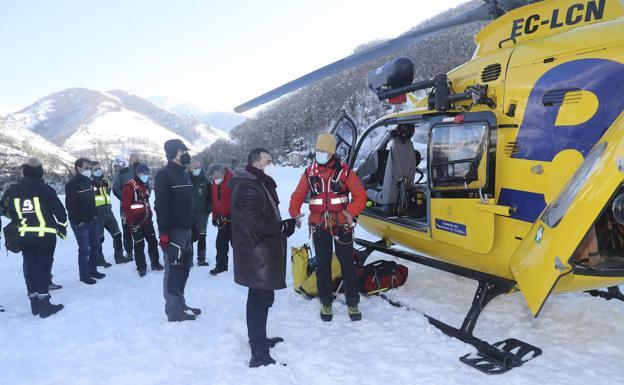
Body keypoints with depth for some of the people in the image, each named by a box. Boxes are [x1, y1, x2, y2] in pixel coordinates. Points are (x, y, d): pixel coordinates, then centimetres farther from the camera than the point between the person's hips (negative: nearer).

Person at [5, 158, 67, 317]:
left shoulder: (14, 191, 4)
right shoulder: (45, 189, -11)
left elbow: (12, 213, 13)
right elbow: (59, 210, -8)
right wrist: (62, 227, 8)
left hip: (24, 236, 5)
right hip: (46, 235, -4)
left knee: (30, 267, 12)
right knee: (44, 267, 0)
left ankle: (34, 304, 20)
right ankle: (44, 304, 0)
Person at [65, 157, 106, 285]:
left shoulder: (89, 182, 10)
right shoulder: (72, 185, -14)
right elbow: (70, 205, -17)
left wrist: (95, 214, 12)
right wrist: (78, 221, -18)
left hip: (92, 220, 8)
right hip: (80, 223, -8)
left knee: (95, 246, 13)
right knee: (84, 249, -3)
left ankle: (93, 270, 27)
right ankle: (84, 275, 8)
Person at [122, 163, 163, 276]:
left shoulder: (144, 186, 14)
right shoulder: (129, 186, -14)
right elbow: (125, 206, -19)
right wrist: (131, 221, -19)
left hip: (146, 219, 8)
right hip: (136, 221, -8)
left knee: (153, 241, 11)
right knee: (139, 245, 0)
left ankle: (155, 263, 23)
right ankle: (141, 267, 12)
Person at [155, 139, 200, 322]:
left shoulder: (185, 174, 15)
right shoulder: (164, 175, -11)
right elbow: (161, 205, -17)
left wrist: (192, 226, 18)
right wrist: (163, 232, -21)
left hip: (186, 230, 9)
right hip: (173, 231, -9)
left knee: (184, 268, 15)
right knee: (173, 270, -2)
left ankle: (181, 305, 27)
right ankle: (174, 311, 7)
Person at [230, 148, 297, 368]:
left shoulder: (258, 184, 15)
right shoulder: (247, 187, -19)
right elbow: (255, 223, -26)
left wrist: (283, 225, 3)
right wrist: (283, 227, -16)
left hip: (260, 253, 11)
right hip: (257, 254, -11)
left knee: (259, 298, 21)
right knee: (262, 300, -7)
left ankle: (258, 339, 36)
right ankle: (259, 355, 0)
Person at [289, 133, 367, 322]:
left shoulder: (344, 171, -5)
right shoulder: (310, 173, 3)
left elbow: (360, 196, -6)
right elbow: (298, 196, 5)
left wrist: (351, 213, -21)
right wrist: (294, 213, -13)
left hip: (341, 226, -2)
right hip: (319, 227, 2)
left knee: (347, 264, 6)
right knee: (323, 265, 10)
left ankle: (352, 303, 19)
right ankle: (326, 303, 25)